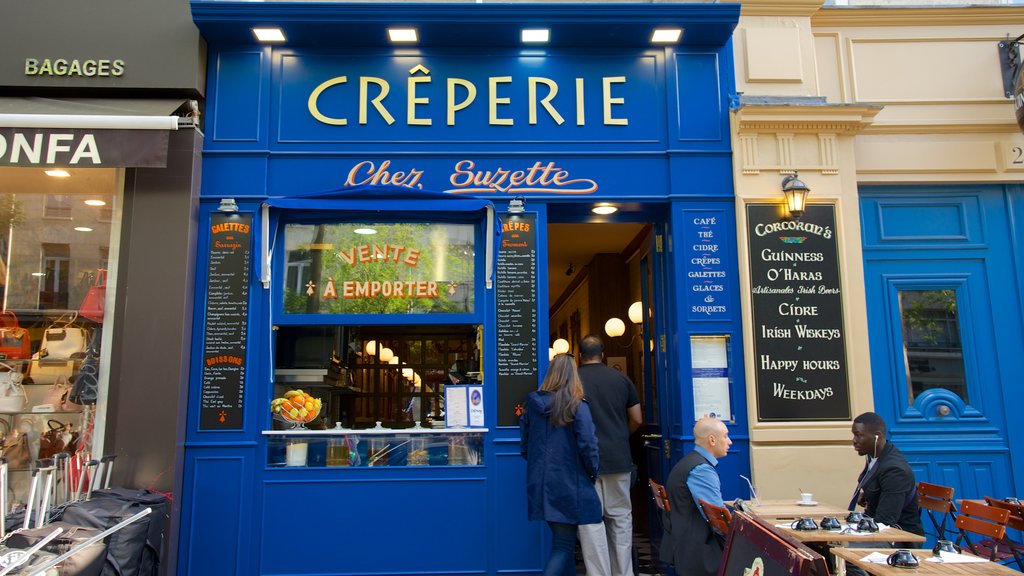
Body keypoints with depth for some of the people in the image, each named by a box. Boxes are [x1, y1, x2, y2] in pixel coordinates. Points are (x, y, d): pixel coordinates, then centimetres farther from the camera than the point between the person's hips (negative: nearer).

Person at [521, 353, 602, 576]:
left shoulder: (533, 404, 3)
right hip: (569, 484, -5)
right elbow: (588, 445, -16)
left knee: (560, 539, 20)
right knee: (564, 546, 3)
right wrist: (593, 473, 0)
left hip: (540, 484, 5)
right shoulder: (577, 406, -11)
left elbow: (524, 445, 8)